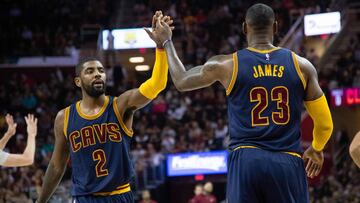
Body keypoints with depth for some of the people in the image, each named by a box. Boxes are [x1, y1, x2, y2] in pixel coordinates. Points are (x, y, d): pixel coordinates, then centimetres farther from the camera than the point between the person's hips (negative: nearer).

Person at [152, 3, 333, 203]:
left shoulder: (226, 65, 3)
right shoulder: (301, 65, 5)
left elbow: (181, 82, 21)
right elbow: (325, 123, 11)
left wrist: (166, 41, 36)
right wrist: (317, 149, 34)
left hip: (246, 161, 0)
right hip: (287, 163, 0)